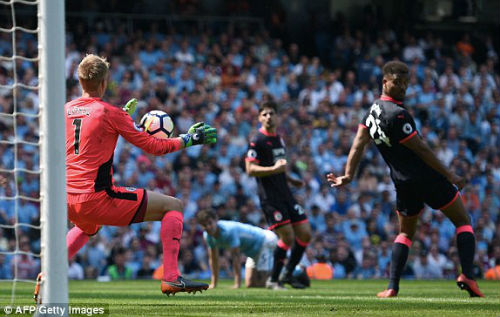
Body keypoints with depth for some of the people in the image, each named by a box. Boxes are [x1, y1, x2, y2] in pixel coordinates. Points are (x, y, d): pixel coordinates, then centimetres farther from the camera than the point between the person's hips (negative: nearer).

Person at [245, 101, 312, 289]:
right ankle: (273, 280, 2)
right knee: (287, 237, -13)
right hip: (270, 197, -8)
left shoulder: (279, 139, 17)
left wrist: (290, 180, 21)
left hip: (285, 194, 8)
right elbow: (250, 169, -15)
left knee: (305, 234, 5)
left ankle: (288, 274, 19)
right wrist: (274, 169, -23)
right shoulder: (257, 141, -8)